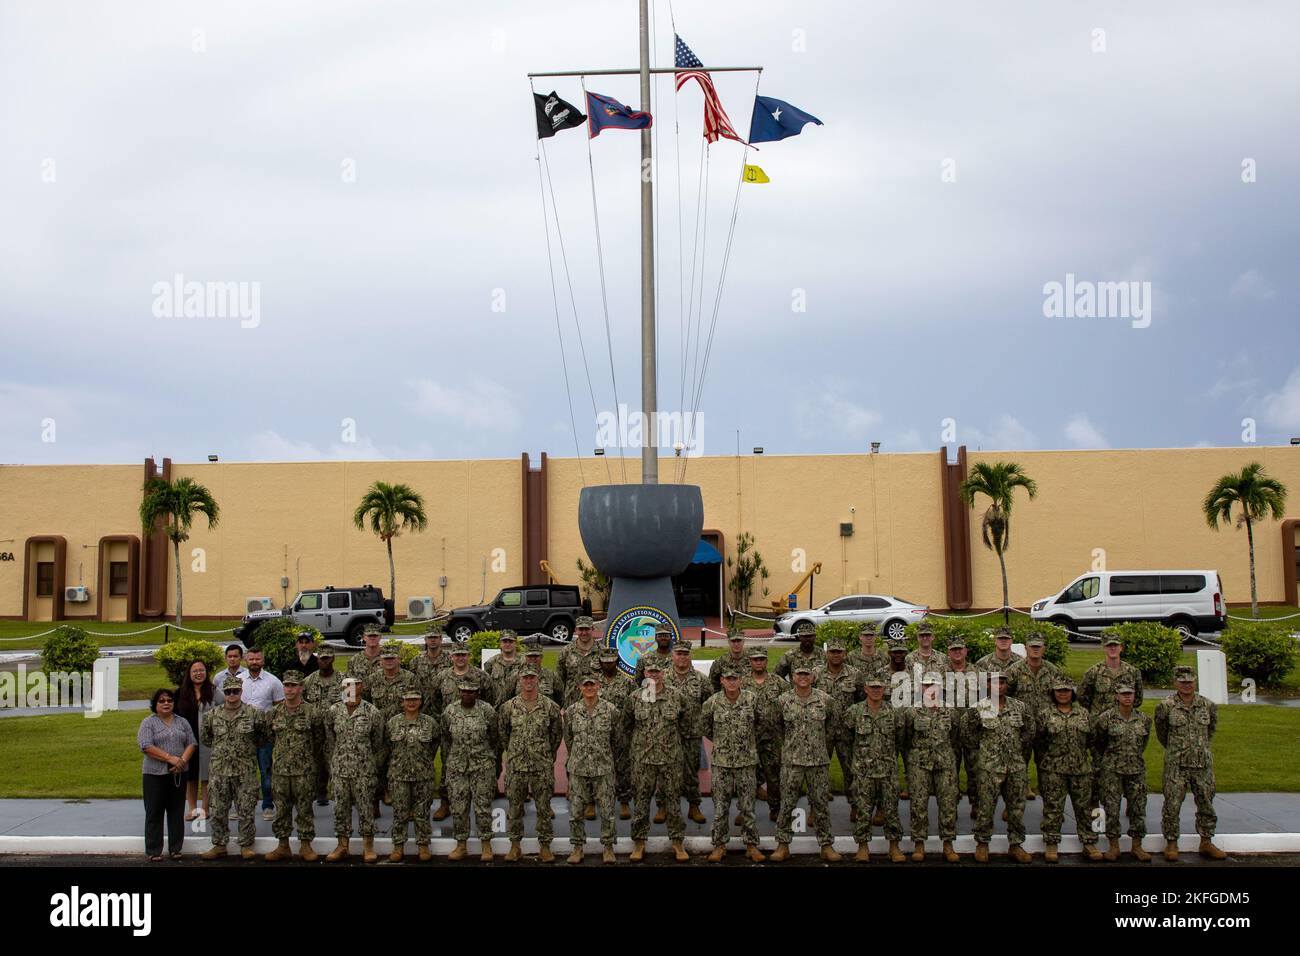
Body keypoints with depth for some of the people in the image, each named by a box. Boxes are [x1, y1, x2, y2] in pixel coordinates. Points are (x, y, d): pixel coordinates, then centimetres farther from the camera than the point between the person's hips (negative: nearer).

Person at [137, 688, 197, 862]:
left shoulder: (182, 722, 12)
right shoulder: (148, 723, -1)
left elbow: (192, 744, 7)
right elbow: (146, 747, -12)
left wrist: (183, 760, -12)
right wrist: (170, 758, -17)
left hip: (179, 774, 3)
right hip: (155, 775, -3)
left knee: (177, 813, 7)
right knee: (154, 814, 1)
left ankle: (175, 849, 13)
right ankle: (154, 851, 6)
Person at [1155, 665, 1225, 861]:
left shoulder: (1208, 706, 2)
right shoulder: (1165, 706, -6)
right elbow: (1161, 733, 9)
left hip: (1203, 764, 3)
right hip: (1176, 765, -3)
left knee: (1206, 804, 9)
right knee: (1172, 805, -1)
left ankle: (1206, 843, 21)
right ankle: (1171, 843, 10)